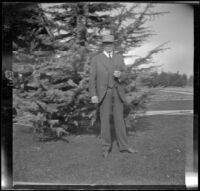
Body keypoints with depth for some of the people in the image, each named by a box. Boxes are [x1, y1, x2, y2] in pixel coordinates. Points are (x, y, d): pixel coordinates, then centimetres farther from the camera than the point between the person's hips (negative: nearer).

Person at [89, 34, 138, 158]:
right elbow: (92, 78, -1)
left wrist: (120, 75, -17)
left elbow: (125, 75, 8)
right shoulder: (96, 59, 2)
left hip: (118, 93, 2)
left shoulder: (119, 58, 10)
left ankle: (123, 146, 12)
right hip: (104, 93, -2)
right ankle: (106, 148, 11)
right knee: (105, 120, 1)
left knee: (119, 119, 5)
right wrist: (93, 95, -11)